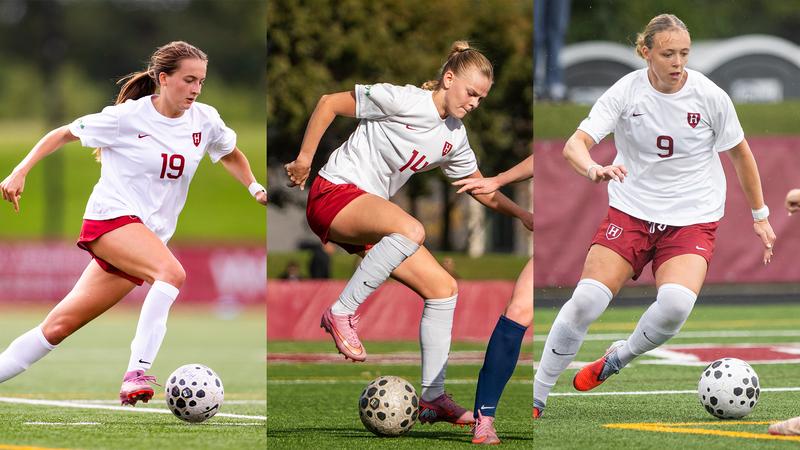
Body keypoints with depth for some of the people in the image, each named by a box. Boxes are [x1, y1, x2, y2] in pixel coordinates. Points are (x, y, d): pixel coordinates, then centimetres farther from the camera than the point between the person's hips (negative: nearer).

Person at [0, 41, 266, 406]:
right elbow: (63, 134, 4)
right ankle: (136, 373, -37)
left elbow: (231, 156, 26)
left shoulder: (205, 120, 5)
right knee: (172, 273, -33)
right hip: (111, 216, -6)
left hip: (152, 234, 6)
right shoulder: (127, 117, -8)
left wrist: (255, 188, 9)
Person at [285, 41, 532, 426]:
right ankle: (342, 313, -25)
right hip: (334, 194, -8)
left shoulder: (454, 138, 11)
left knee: (444, 288, -1)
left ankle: (432, 397, 3)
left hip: (370, 215, 8)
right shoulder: (403, 100, -13)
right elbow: (330, 102, -7)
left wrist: (521, 213, 6)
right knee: (411, 229, -37)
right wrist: (305, 158, -7)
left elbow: (483, 191, 22)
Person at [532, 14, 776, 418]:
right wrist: (594, 169, -41)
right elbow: (574, 145, -17)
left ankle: (618, 358, 3)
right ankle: (535, 396, 0)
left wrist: (760, 216, 13)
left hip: (693, 218, 0)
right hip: (630, 212, 0)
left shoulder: (710, 97, -8)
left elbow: (740, 154, 7)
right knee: (586, 300, -15)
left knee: (676, 303, -27)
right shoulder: (626, 92, -9)